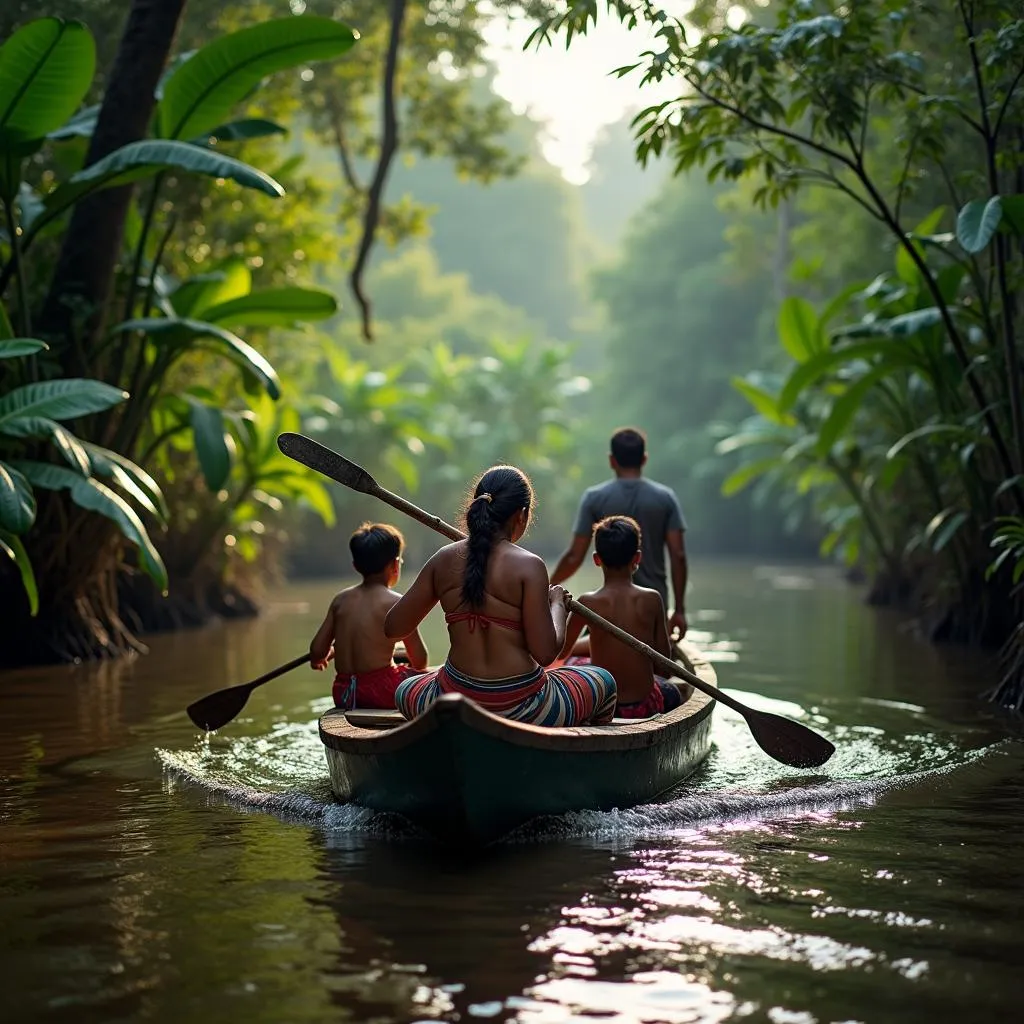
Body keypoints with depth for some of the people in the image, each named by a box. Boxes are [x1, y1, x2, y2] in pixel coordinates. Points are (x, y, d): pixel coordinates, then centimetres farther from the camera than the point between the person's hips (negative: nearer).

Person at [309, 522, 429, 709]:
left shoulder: (340, 600, 6)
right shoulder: (397, 602, -7)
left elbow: (317, 651, 5)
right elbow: (420, 662, -6)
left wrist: (319, 658, 29)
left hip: (343, 696, 6)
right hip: (381, 692, -6)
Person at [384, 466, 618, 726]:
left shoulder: (443, 561, -1)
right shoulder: (528, 566, -14)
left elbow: (393, 627, 6)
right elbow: (545, 653, -17)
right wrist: (557, 604, 2)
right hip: (522, 709, -3)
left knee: (406, 691, 39)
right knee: (603, 681, 26)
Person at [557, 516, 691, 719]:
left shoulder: (587, 603, -12)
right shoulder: (651, 600, -11)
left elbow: (561, 651, 2)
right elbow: (664, 656, -1)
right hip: (644, 707, 1)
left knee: (573, 660, 31)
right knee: (674, 694, 35)